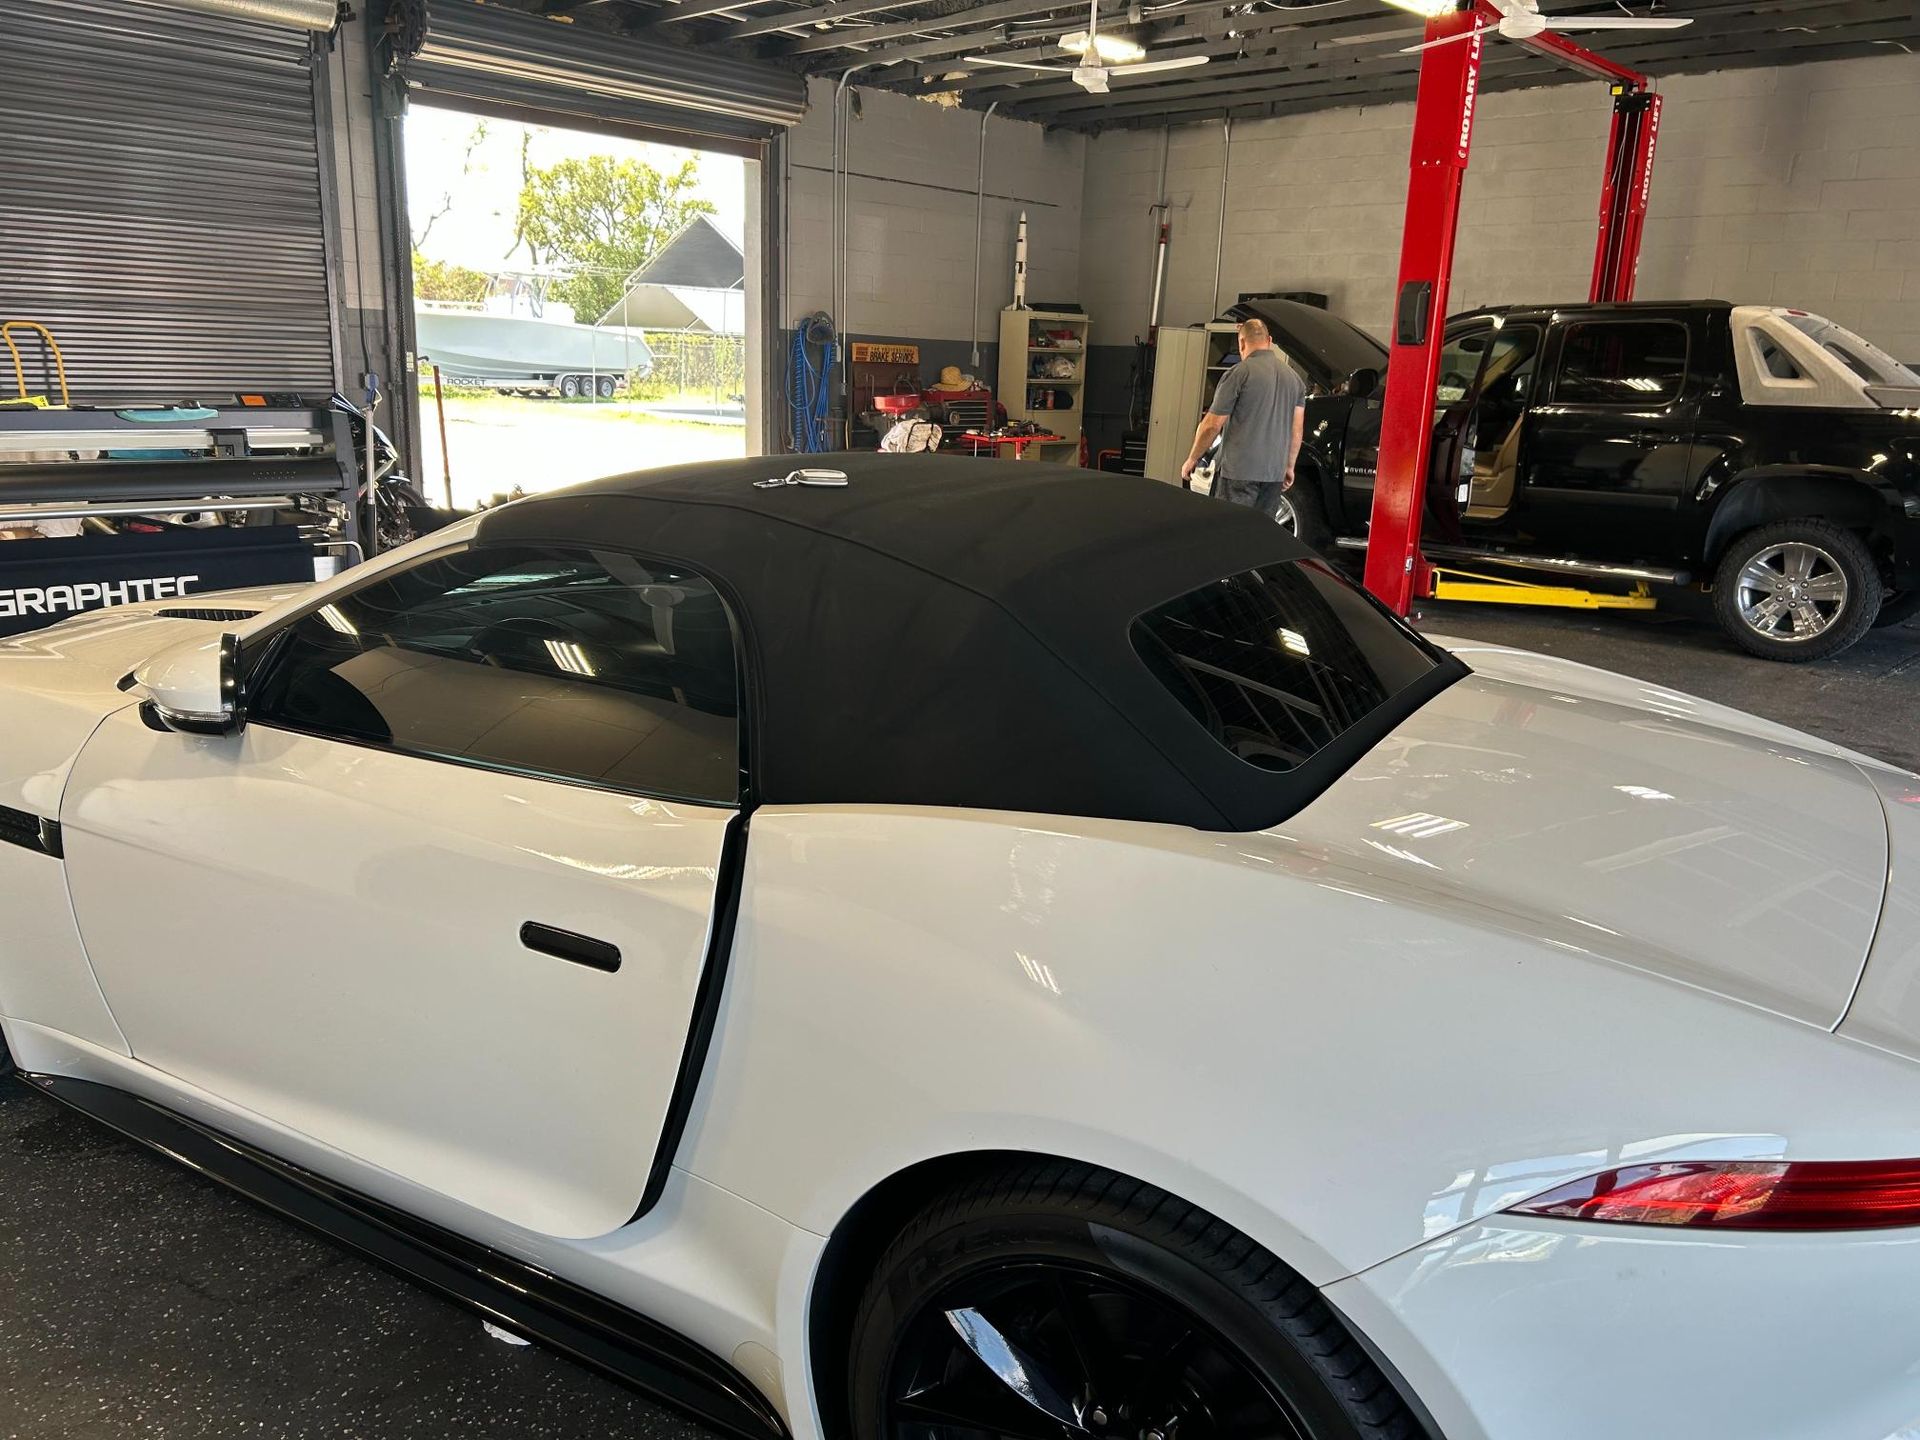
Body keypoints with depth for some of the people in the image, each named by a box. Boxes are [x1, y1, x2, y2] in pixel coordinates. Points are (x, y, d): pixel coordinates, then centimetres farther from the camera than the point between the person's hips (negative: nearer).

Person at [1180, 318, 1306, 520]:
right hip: (1275, 472, 6)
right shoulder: (1293, 377, 11)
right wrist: (1289, 466, 24)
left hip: (1239, 471, -6)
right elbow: (1297, 429, 14)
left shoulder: (1240, 373, -8)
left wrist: (1192, 460, 3)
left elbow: (1212, 425, -7)